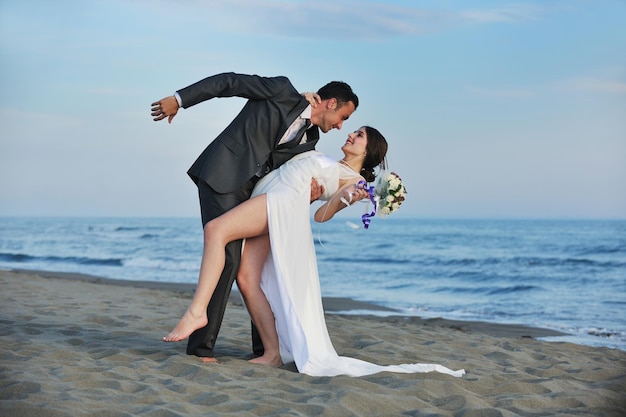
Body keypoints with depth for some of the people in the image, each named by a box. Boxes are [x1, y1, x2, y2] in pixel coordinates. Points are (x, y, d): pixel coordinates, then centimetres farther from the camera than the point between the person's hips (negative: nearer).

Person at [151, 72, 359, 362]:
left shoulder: (309, 138, 15)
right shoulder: (282, 91, -4)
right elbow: (229, 81, -3)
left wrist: (307, 189, -13)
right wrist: (179, 99, -7)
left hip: (252, 191, 8)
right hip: (223, 178, -8)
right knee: (227, 256, -16)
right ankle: (201, 347, -12)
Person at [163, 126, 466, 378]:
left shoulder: (355, 181, 8)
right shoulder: (329, 166, 33)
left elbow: (321, 216, 1)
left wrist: (344, 198, -17)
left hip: (285, 199, -8)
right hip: (265, 199, 8)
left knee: (216, 229, -28)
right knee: (247, 279, -8)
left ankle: (197, 311, -35)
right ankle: (274, 353, -7)